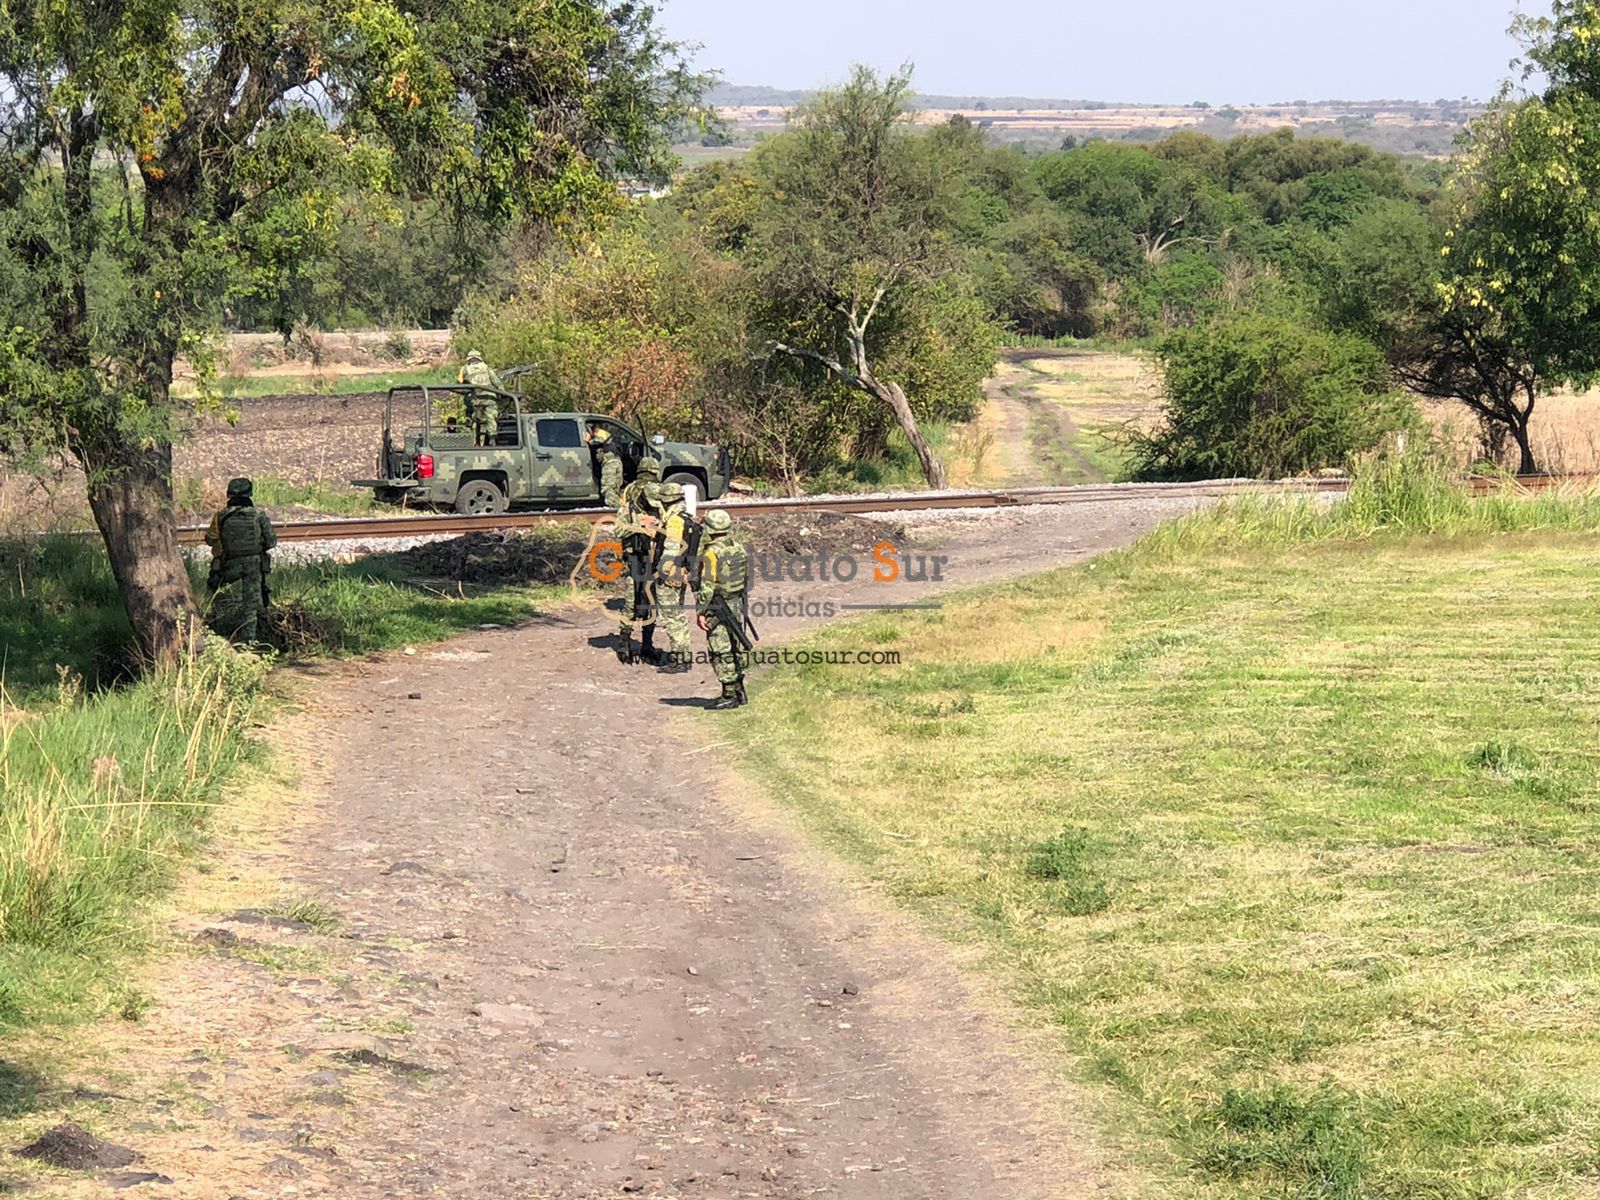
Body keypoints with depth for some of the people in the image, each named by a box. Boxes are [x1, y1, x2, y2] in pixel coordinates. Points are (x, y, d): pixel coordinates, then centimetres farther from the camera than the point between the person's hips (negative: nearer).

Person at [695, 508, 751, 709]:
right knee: (735, 650, 16)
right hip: (737, 605, 8)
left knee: (721, 653, -2)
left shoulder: (712, 553, -17)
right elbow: (747, 578, 13)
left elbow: (707, 586, -19)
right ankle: (739, 692, 22)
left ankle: (729, 696, -1)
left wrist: (701, 612, -13)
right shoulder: (739, 547, 6)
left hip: (718, 609, -8)